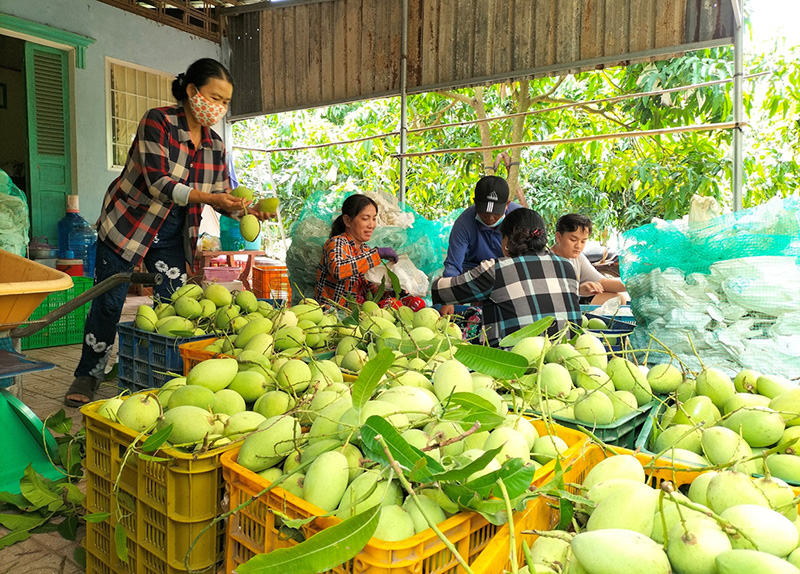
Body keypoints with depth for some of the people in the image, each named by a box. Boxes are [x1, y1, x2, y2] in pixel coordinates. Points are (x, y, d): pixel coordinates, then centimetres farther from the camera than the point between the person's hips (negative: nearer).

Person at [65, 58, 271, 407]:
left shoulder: (215, 145, 0)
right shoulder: (157, 122, -16)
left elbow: (222, 194, 4)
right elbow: (157, 182, -26)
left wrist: (245, 209, -17)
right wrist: (206, 197, -37)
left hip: (173, 234, 5)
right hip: (129, 222, -4)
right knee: (108, 302, 2)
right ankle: (87, 376, 21)